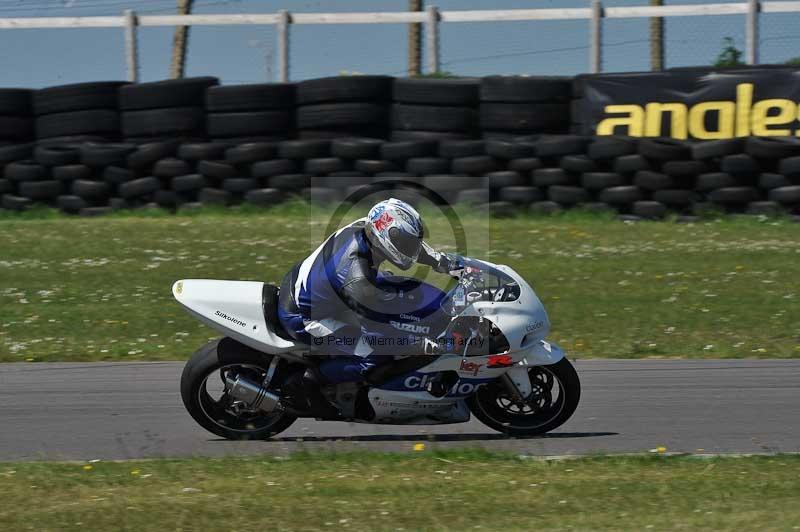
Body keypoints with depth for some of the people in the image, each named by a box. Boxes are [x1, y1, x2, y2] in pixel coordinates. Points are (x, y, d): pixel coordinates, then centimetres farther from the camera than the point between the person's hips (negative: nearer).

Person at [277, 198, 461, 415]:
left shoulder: (364, 226, -15)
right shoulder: (359, 279, -37)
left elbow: (409, 243, 7)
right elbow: (381, 331, -26)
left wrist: (441, 261, 5)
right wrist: (424, 346, -21)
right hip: (302, 318, -9)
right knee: (378, 355, -14)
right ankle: (311, 380, -2)